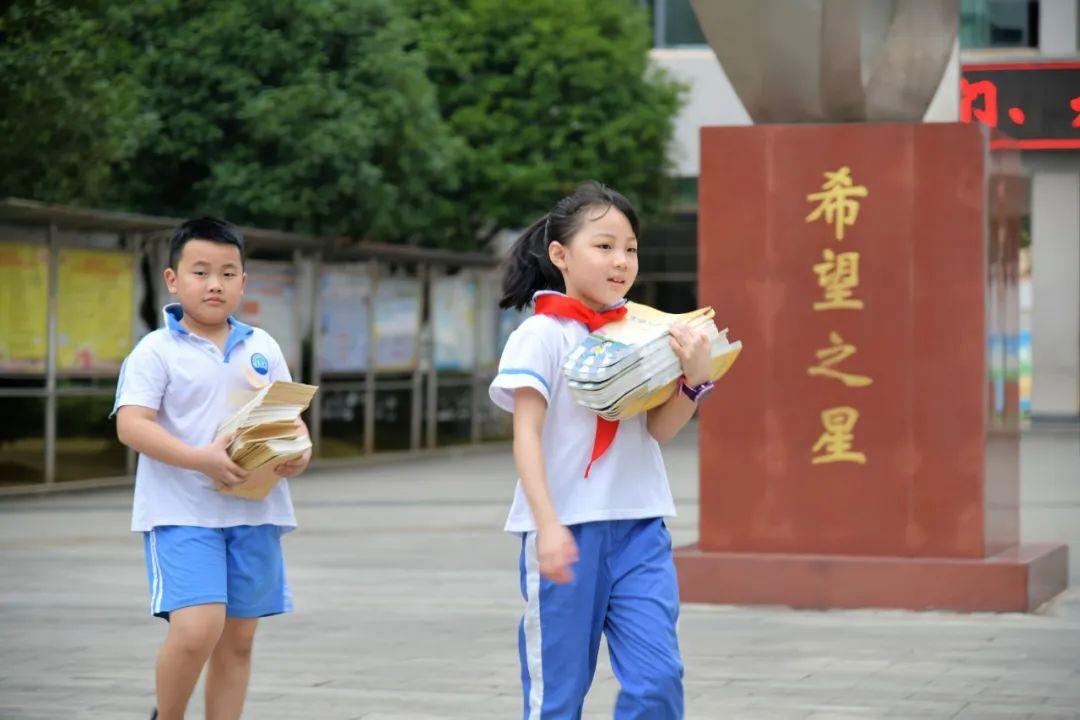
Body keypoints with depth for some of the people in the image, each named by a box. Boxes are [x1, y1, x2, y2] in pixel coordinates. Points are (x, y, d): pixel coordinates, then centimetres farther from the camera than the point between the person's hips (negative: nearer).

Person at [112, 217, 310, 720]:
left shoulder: (262, 348, 12)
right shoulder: (157, 351, -3)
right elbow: (131, 426, -12)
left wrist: (299, 451, -8)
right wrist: (201, 459, -24)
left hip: (254, 510, 5)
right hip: (181, 510, -5)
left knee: (238, 639, 8)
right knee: (197, 628, -18)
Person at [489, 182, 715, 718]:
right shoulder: (541, 335, -6)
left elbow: (660, 430, 6)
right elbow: (527, 436, -11)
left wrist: (695, 378, -11)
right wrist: (547, 526, -21)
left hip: (638, 526, 4)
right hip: (567, 529, -4)